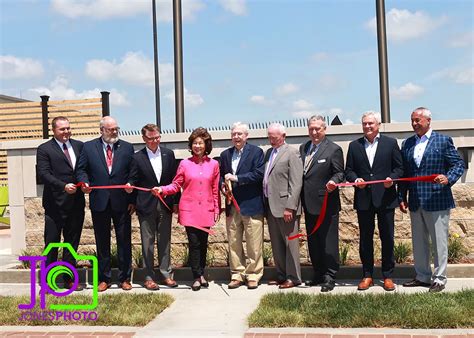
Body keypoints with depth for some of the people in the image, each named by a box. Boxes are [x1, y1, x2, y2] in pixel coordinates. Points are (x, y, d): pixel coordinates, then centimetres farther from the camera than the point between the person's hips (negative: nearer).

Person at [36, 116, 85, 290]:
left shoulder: (79, 146, 11)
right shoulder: (44, 149, -1)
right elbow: (44, 174, -11)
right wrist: (64, 186, -22)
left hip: (76, 203, 4)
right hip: (55, 204, -4)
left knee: (72, 243, 12)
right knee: (51, 243, 2)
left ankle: (69, 279, 23)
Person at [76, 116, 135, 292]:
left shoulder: (127, 147, 5)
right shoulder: (88, 147, 6)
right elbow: (82, 170, 7)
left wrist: (132, 200, -3)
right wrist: (85, 183, -15)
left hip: (122, 202, 0)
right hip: (99, 202, 0)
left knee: (124, 241, 5)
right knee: (102, 242, 9)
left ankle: (124, 278, 16)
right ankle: (104, 279, 20)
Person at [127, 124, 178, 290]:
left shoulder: (168, 154, 5)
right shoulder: (138, 157, -2)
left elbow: (174, 179, 7)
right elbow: (133, 180, 2)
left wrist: (176, 202, 5)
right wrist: (129, 187, -21)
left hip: (165, 205, 2)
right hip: (146, 206, -2)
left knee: (165, 241, 9)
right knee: (147, 242, 5)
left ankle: (166, 274, 20)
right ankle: (149, 277, 13)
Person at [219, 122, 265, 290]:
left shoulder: (256, 152, -1)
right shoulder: (225, 154, 14)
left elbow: (259, 174, -12)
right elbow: (221, 176, 20)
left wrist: (236, 178, -15)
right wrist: (223, 185, -2)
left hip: (251, 205, -5)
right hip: (232, 205, 5)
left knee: (254, 244, 0)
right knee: (233, 243, 9)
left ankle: (253, 275, 11)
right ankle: (237, 274, 19)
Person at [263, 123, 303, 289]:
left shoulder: (292, 154, -7)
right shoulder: (268, 153, 16)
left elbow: (296, 183, -13)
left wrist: (290, 207, -18)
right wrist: (265, 203, 9)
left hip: (285, 206, -8)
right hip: (270, 206, 8)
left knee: (290, 243, 0)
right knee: (276, 244, 14)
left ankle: (293, 277, 10)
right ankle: (281, 275, 25)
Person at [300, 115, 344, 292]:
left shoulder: (334, 149, -5)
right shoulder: (303, 148, 13)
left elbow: (339, 173, -6)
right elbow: (300, 172, 13)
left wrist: (333, 181, -28)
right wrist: (301, 197, 4)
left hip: (326, 204, -6)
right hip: (309, 204, 7)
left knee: (328, 242, -1)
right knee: (313, 242, 14)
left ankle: (330, 277, 9)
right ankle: (319, 274, 27)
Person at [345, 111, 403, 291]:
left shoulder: (390, 143, 5)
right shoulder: (354, 145, 9)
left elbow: (399, 167, 3)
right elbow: (348, 170, 9)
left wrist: (392, 178, -15)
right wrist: (355, 179, -11)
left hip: (385, 197, -1)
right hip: (363, 199, 2)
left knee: (387, 238, 5)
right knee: (365, 239, 8)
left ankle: (388, 276, 16)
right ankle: (367, 275, 18)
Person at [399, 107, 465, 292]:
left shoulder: (443, 141, -2)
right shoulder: (407, 143, 10)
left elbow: (459, 164, -3)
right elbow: (403, 172, 12)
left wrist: (448, 178, -23)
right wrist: (402, 197, 8)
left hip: (437, 200, -5)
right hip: (415, 202, 5)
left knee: (439, 242, 3)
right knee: (419, 242, 13)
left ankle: (439, 278, 14)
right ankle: (422, 276, 26)